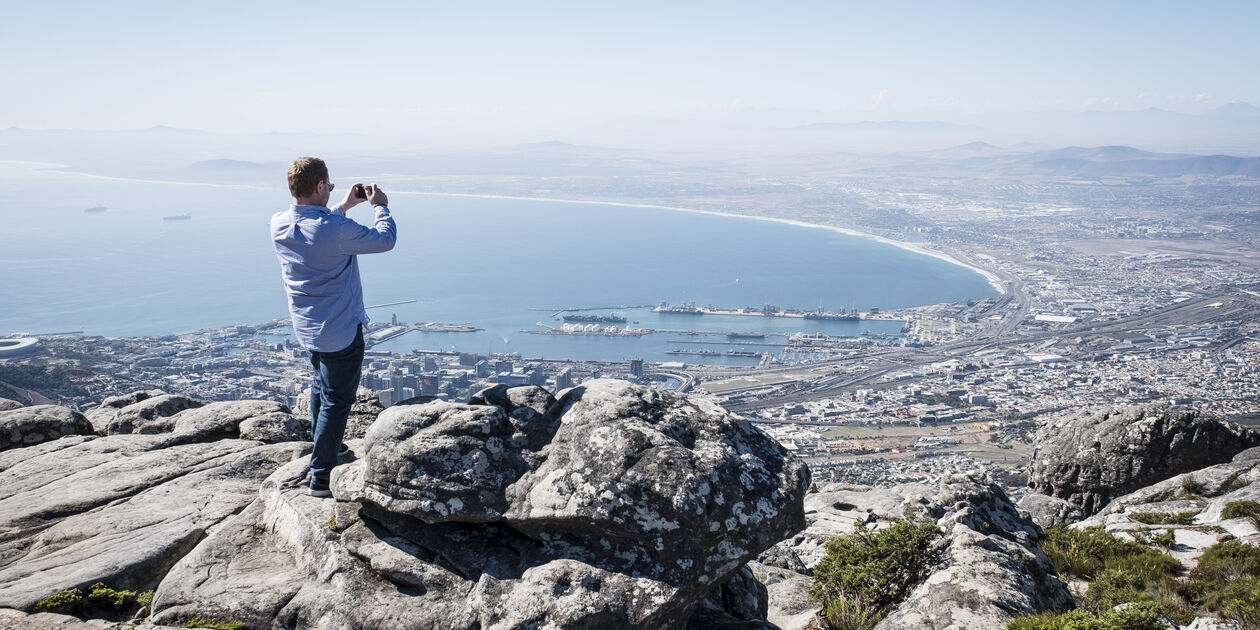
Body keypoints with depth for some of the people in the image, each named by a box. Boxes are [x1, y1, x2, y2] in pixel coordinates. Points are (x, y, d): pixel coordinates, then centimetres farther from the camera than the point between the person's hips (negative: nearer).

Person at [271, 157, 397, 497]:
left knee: (321, 385, 28)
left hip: (306, 326, 8)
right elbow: (385, 239, -13)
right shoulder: (337, 229, -27)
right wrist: (380, 206, 4)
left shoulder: (279, 225, -5)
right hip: (341, 329, -8)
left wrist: (344, 206, 19)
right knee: (337, 400, 3)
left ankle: (324, 447, 45)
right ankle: (320, 477, 7)